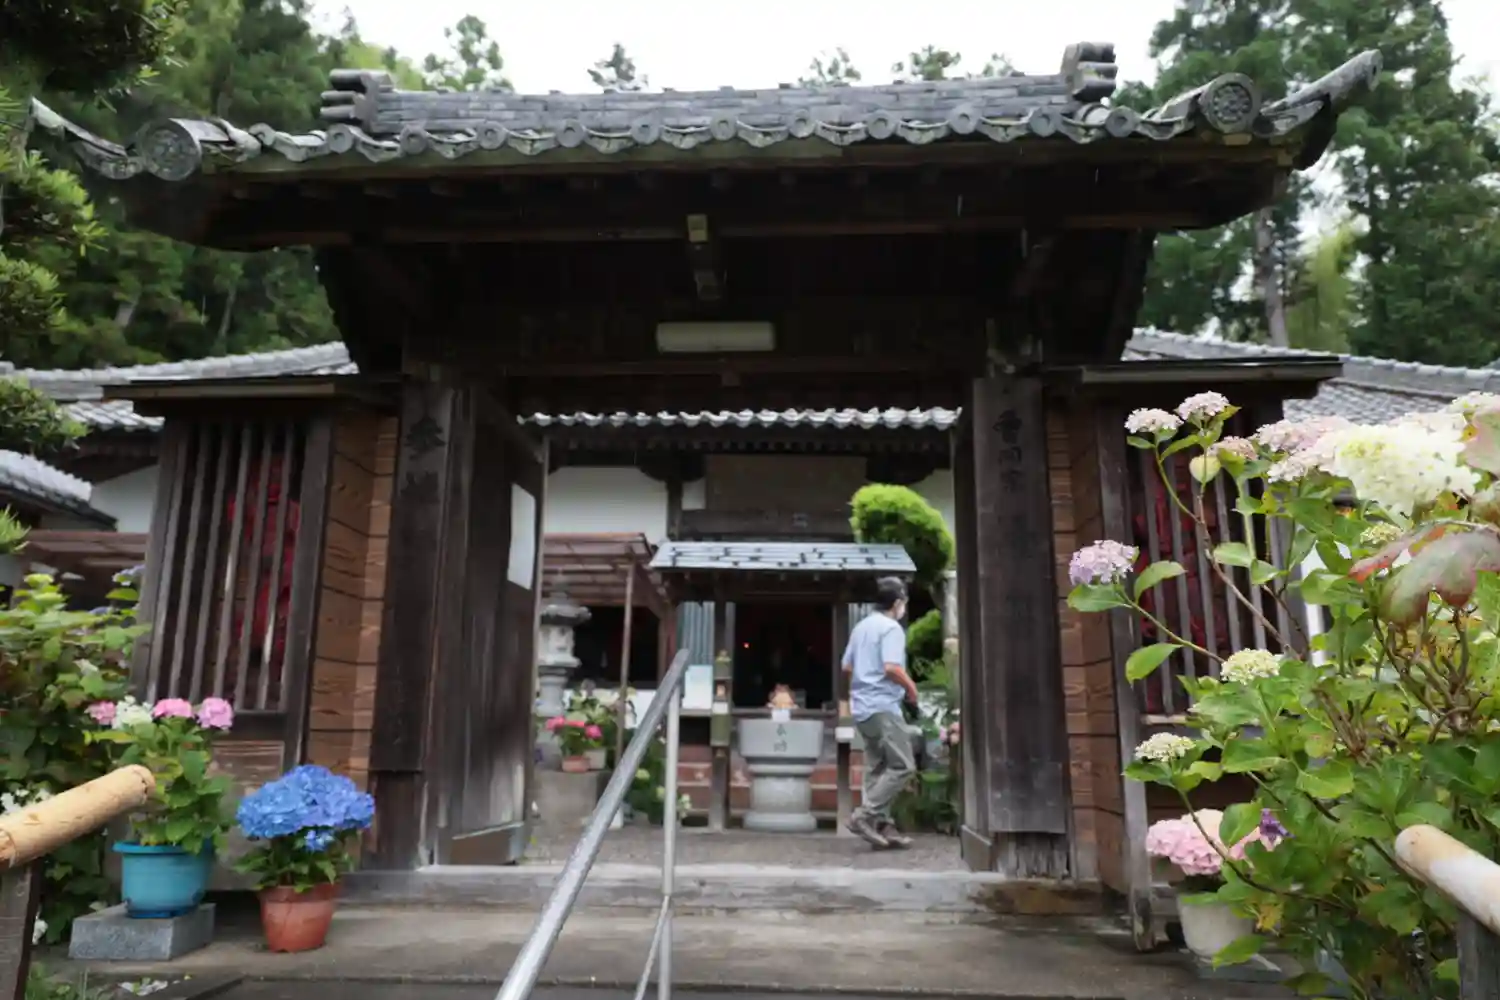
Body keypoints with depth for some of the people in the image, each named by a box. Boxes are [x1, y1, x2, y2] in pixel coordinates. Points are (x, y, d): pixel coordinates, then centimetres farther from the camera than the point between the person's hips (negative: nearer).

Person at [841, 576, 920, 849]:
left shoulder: (861, 626, 16)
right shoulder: (891, 628, -10)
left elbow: (847, 667, 19)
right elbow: (891, 667, -22)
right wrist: (911, 687, -7)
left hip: (862, 706, 9)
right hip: (882, 706, -9)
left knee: (877, 769, 10)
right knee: (903, 766, -6)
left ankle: (882, 826, 9)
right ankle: (864, 815, -11)